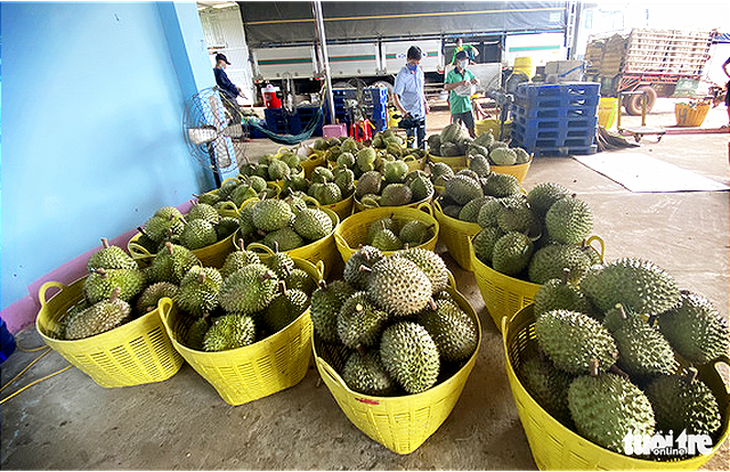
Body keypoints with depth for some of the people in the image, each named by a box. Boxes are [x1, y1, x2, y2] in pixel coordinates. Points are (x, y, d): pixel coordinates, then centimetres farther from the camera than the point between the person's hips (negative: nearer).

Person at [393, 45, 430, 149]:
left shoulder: (419, 71, 7)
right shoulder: (402, 75, -14)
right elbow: (395, 95, -23)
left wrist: (425, 102, 25)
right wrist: (403, 111, -35)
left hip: (421, 112, 7)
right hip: (409, 114, -6)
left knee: (422, 139, 14)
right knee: (411, 139, -3)